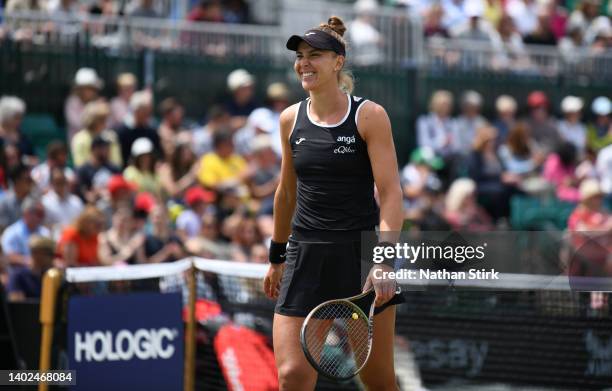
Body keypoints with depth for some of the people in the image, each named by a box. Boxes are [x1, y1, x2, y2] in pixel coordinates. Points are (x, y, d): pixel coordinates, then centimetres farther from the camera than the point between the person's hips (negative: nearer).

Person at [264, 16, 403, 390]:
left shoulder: (370, 116, -5)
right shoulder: (291, 119, 8)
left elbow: (391, 193, -10)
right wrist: (277, 256, 25)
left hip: (361, 254, -3)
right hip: (305, 257, 3)